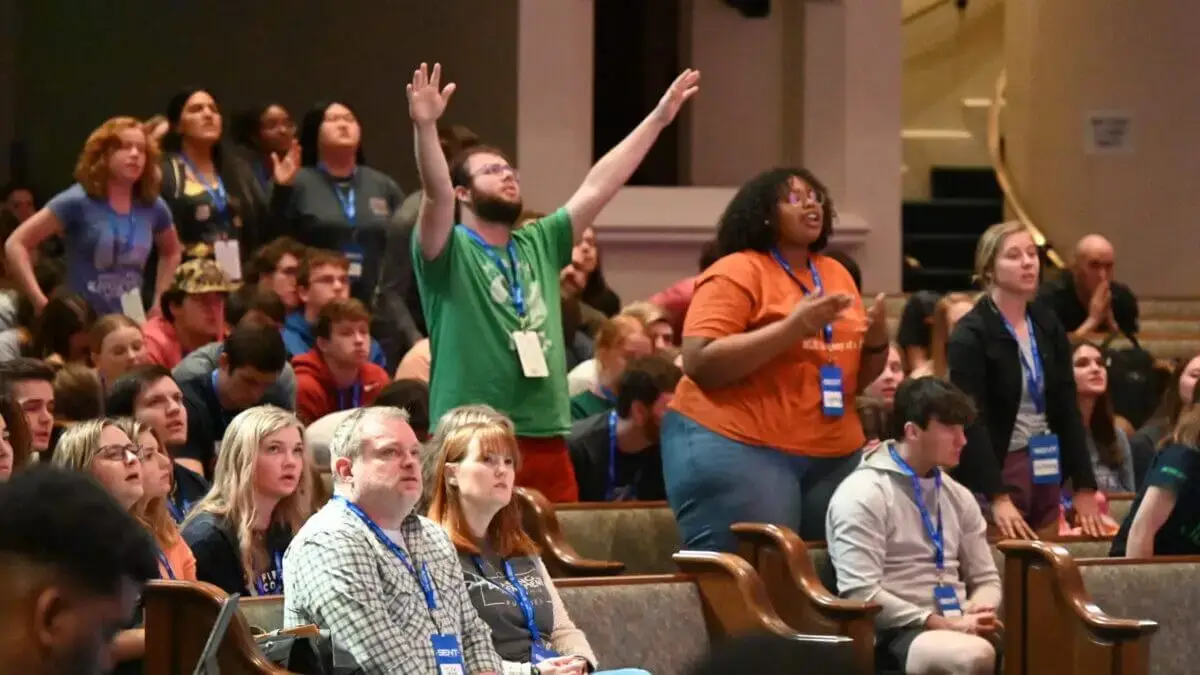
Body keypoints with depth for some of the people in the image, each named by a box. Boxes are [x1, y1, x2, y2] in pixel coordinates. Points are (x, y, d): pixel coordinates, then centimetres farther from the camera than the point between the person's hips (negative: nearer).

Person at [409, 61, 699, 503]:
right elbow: (436, 194, -18)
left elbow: (598, 187, 16)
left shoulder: (540, 245, 17)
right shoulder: (450, 251, 0)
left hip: (545, 441, 6)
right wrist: (425, 127, -34)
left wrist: (658, 119, 13)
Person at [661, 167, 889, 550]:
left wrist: (877, 342, 0)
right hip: (736, 448, -7)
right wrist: (792, 328, -21)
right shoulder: (736, 272, -5)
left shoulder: (836, 274, 15)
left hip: (834, 456, 7)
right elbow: (700, 363, -16)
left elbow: (857, 377, 23)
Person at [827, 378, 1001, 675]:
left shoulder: (959, 497, 16)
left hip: (957, 627, 7)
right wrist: (945, 624, -17)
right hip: (895, 634, -7)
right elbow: (860, 594, -15)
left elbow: (986, 579, 20)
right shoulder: (863, 494, -7)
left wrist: (977, 614, -4)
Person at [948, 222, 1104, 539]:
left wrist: (1085, 487, 3)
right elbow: (971, 421, -16)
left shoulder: (1049, 327, 8)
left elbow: (1067, 409, 9)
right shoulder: (970, 335, -10)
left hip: (1047, 470, 6)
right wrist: (998, 498, -24)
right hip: (996, 468, -6)